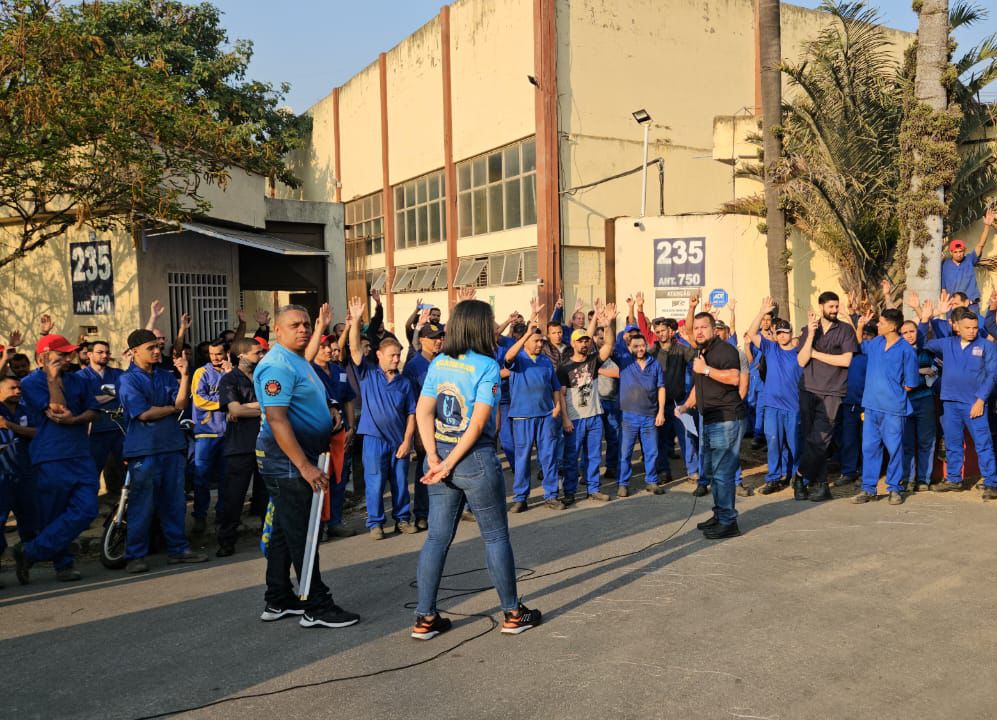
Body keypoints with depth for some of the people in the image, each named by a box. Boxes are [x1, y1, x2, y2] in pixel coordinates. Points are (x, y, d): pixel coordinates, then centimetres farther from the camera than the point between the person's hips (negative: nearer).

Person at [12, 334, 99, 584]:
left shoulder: (77, 381, 16)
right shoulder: (30, 383, -2)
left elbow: (92, 412, 10)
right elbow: (58, 408, -14)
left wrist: (73, 419, -9)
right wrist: (53, 378, -10)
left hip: (81, 456, 5)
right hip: (51, 459, -5)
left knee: (86, 509, -6)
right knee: (52, 515, 2)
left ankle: (30, 552, 2)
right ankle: (63, 564, 16)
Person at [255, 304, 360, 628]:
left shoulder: (298, 361, 15)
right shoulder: (278, 365, -17)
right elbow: (276, 419, -25)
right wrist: (304, 465, -27)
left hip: (296, 461, 10)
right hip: (288, 463, -10)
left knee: (285, 532, 15)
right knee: (301, 536, -4)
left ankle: (278, 602, 25)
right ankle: (317, 608, 4)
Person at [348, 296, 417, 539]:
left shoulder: (404, 382, 4)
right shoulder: (368, 374, 1)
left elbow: (411, 414, 3)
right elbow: (355, 349, -11)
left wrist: (407, 441, -5)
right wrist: (355, 321, -20)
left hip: (399, 440, 2)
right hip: (375, 439, -2)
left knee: (401, 482, 11)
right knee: (375, 483, 3)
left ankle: (402, 518, 25)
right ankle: (375, 523, 15)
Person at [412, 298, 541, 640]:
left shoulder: (439, 363, 5)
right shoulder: (486, 366, -12)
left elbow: (423, 411, -1)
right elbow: (479, 422, -18)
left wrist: (434, 458, -7)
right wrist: (449, 465, -14)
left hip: (440, 456, 6)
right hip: (476, 459, -5)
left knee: (437, 538, 11)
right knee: (496, 537, 9)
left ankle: (425, 618, 16)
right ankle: (512, 613, 21)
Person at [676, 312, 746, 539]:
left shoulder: (725, 350, -11)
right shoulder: (701, 354, 20)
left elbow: (734, 378, -27)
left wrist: (706, 369, -22)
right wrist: (686, 405, 17)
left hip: (727, 420, -10)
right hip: (709, 420, 10)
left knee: (722, 472, -10)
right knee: (710, 471, 16)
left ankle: (728, 522, -4)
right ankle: (719, 514, 27)